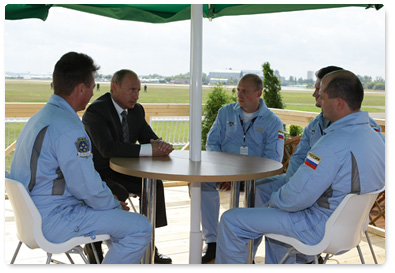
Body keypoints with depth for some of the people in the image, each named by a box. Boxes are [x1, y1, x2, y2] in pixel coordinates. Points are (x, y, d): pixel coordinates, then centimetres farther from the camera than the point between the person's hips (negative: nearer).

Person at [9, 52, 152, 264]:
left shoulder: (39, 117, 10)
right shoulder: (69, 129, -24)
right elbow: (87, 187, -22)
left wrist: (112, 202, 12)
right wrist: (115, 204, -2)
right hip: (53, 221, -11)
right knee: (140, 228, -10)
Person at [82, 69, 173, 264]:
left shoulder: (136, 110, 5)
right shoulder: (96, 111, -20)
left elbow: (149, 138, 4)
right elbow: (107, 148, -34)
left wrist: (160, 145, -23)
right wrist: (149, 150, -37)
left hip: (121, 172, 7)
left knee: (155, 185, -12)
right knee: (119, 193, -32)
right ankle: (94, 246, -13)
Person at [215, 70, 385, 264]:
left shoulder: (334, 145, -30)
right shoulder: (375, 136, 1)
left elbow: (296, 198, -27)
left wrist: (273, 200, -4)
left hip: (320, 229, -9)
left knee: (230, 221, -3)